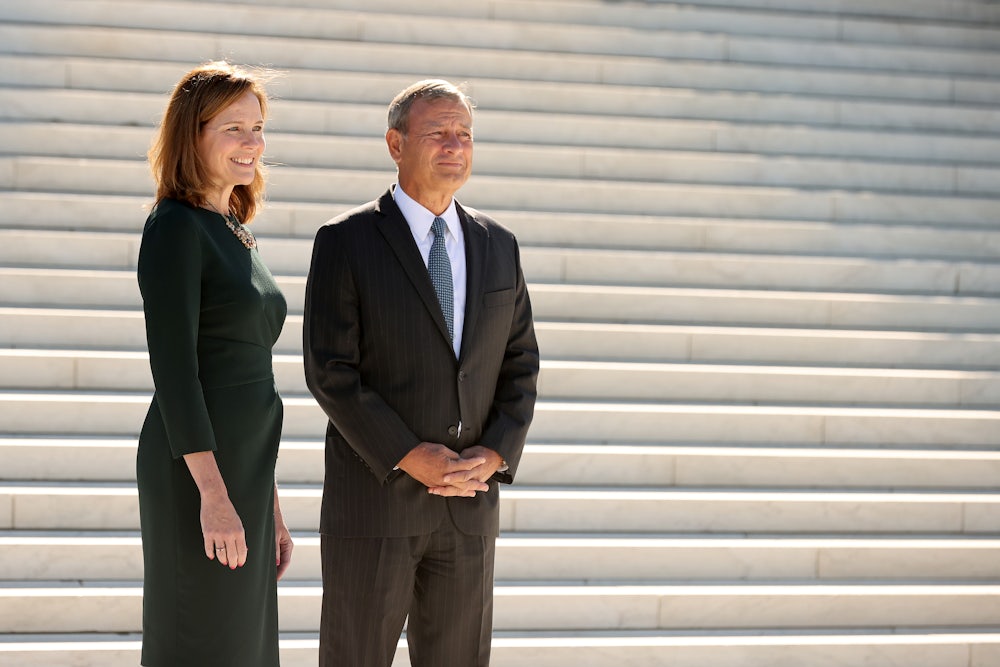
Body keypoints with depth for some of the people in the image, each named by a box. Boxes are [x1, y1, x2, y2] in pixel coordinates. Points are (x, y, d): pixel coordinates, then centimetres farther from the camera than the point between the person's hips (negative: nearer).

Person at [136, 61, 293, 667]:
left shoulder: (235, 234, 17)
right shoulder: (176, 228, -10)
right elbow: (172, 367, -17)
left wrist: (269, 505, 19)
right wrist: (214, 493, -22)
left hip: (244, 471, 9)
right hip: (197, 477, -9)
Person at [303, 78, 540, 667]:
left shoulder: (498, 247, 10)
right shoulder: (346, 243, -5)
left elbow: (519, 366, 9)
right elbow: (330, 371, -11)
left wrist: (494, 455, -9)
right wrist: (410, 458, -18)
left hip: (468, 504, 4)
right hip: (373, 494, -4)